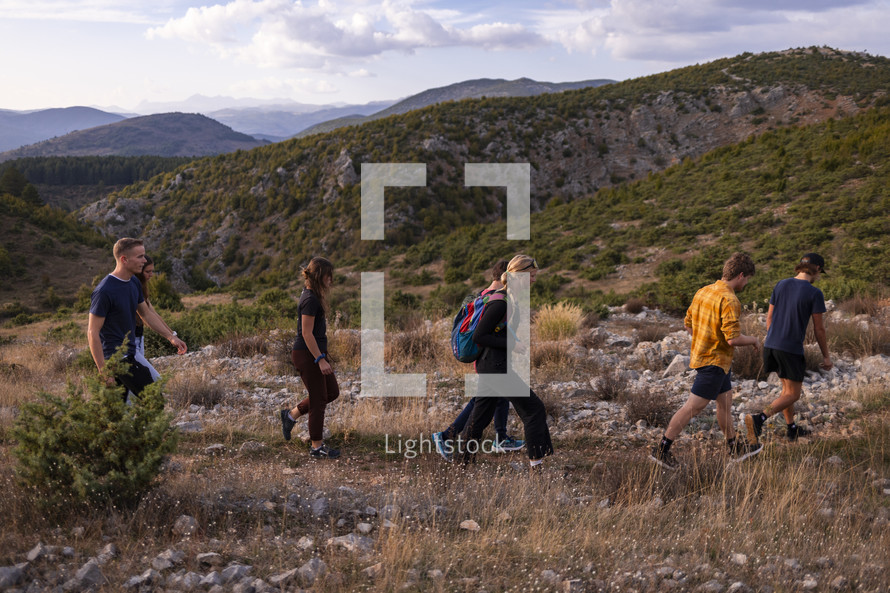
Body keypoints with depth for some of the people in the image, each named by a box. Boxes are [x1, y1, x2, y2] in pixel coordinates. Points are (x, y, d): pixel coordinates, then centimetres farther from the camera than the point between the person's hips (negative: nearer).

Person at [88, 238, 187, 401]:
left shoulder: (133, 283, 8)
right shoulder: (104, 291, -19)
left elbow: (147, 313, 23)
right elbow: (92, 333, -18)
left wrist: (171, 336, 17)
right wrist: (103, 371, -21)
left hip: (128, 355, 9)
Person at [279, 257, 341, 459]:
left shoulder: (313, 296, 10)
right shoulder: (310, 300, -20)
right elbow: (307, 333, -22)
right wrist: (320, 359, -21)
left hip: (316, 352, 10)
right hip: (307, 355, -10)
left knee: (332, 392, 15)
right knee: (319, 399, -1)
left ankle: (291, 415, 24)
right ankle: (317, 448, 10)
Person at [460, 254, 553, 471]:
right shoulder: (500, 303, -19)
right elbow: (479, 336, -19)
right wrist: (511, 344, -19)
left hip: (488, 366, 10)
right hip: (495, 367, -10)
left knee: (480, 414, 16)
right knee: (533, 408, -5)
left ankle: (464, 458, 25)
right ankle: (537, 463, 0)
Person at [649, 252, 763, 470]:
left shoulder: (703, 291, 5)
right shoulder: (729, 300, -22)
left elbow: (688, 324, 13)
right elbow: (733, 338, -26)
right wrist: (753, 340, -7)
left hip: (701, 353, 10)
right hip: (714, 361, -10)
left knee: (725, 402, 20)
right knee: (693, 407, -6)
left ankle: (735, 448, 33)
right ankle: (661, 450, -2)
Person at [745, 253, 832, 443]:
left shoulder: (781, 285, 5)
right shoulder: (815, 294, -11)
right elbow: (819, 328, -7)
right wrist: (826, 355, 4)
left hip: (771, 344, 6)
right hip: (791, 349, -6)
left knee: (788, 386, 24)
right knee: (792, 395, 3)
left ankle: (791, 428, 32)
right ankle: (758, 419, -19)